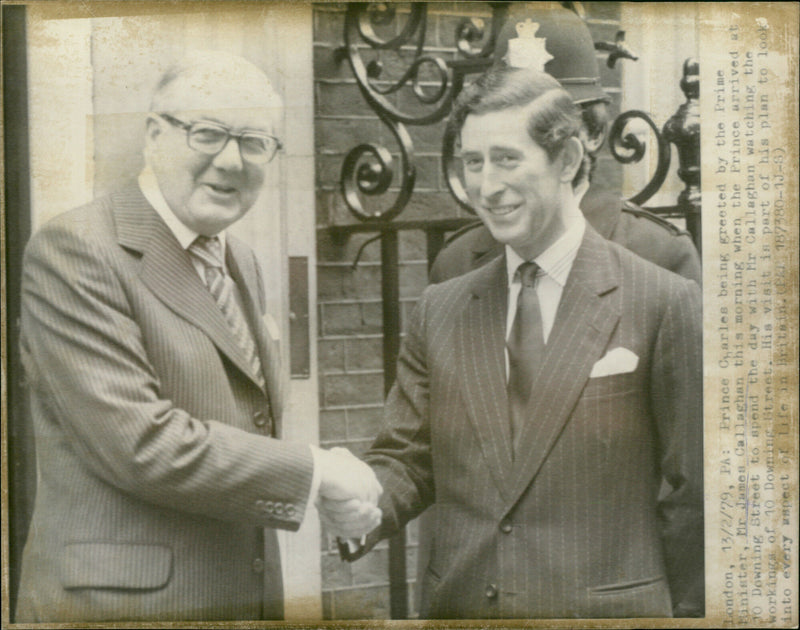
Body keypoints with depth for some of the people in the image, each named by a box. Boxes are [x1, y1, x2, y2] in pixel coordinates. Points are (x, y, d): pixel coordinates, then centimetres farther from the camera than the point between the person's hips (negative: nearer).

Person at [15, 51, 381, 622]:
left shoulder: (242, 263, 13)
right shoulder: (74, 251, -13)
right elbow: (139, 442, -21)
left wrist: (341, 490, 2)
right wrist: (313, 471, -14)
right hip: (124, 600, -7)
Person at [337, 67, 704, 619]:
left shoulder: (666, 304, -7)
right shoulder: (439, 311, 7)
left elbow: (692, 491, -4)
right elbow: (407, 459, 5)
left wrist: (682, 611, -4)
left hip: (602, 607, -4)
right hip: (458, 603, 4)